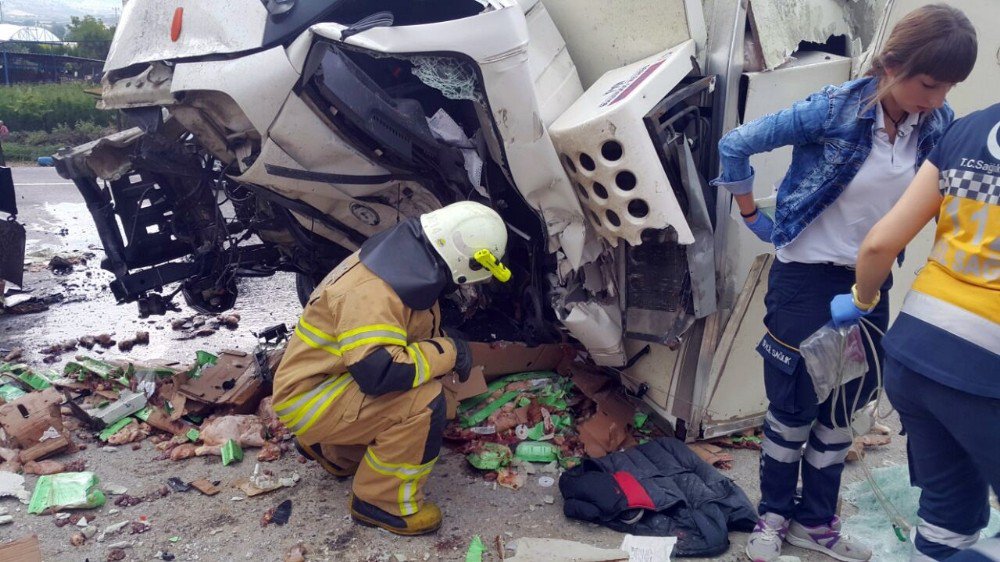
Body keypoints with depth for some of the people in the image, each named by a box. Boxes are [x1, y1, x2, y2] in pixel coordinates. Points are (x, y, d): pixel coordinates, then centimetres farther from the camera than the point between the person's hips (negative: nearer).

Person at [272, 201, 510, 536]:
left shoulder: (401, 262, 0)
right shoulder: (373, 291, -31)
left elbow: (415, 330, 16)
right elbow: (374, 371, -39)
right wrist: (447, 352, -27)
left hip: (332, 379, 10)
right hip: (307, 397, -10)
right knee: (425, 402, -26)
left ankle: (332, 451, 24)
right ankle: (383, 502, -5)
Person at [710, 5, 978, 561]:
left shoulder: (938, 126, -5)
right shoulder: (833, 110, -20)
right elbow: (735, 146, -16)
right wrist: (753, 218, -8)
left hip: (870, 284, 5)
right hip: (806, 279, -5)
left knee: (843, 408, 14)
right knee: (794, 405, 5)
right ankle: (774, 514, 27)